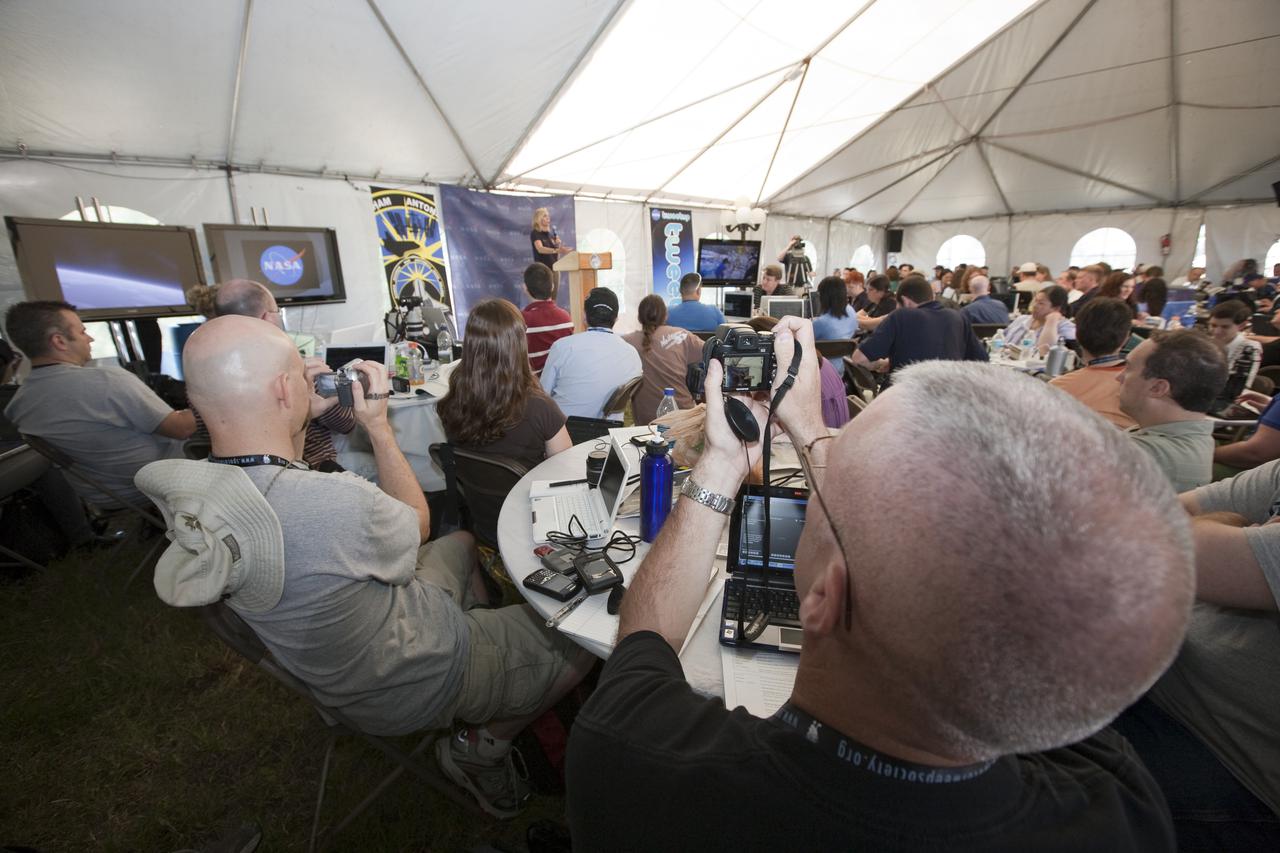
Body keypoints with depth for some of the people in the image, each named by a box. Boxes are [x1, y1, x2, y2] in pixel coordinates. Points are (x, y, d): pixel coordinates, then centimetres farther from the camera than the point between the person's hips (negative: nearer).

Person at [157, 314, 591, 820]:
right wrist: (379, 427, -10)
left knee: (461, 543, 28)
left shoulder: (193, 492, -14)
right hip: (416, 686, -8)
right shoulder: (337, 503, -39)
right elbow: (417, 523, -16)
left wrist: (298, 420, 0)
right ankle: (484, 744, 17)